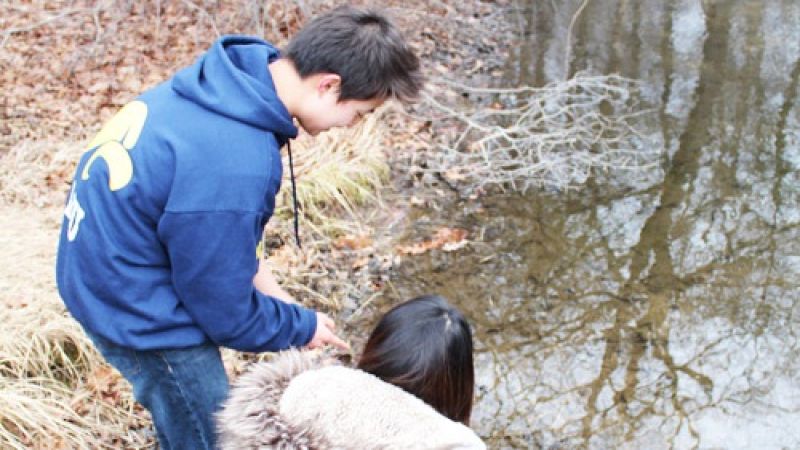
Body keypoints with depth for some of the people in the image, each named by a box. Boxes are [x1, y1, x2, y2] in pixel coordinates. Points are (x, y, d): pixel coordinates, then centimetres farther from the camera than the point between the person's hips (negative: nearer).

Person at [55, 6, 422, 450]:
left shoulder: (231, 75, -7)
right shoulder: (233, 167, -34)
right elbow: (226, 314, -20)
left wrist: (254, 272, 6)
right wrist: (302, 326, -3)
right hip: (136, 309, -8)